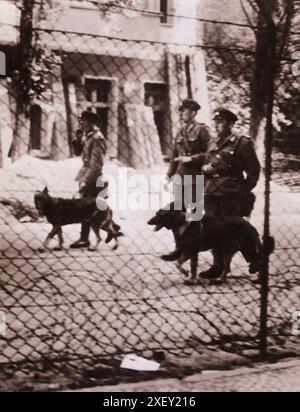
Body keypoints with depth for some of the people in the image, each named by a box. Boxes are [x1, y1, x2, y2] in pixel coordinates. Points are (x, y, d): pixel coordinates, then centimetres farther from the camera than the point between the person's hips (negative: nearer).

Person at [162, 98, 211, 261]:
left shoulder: (202, 130, -6)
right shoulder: (181, 132, 14)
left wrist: (191, 158, -17)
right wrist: (169, 176, 15)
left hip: (195, 178, -7)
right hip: (180, 177, 7)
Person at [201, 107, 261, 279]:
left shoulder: (243, 143, -4)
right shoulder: (213, 143, 15)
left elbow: (253, 170, -3)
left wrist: (244, 192, -7)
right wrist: (206, 168, 2)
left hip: (231, 196, -6)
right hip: (212, 194, 6)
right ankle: (219, 265, 16)